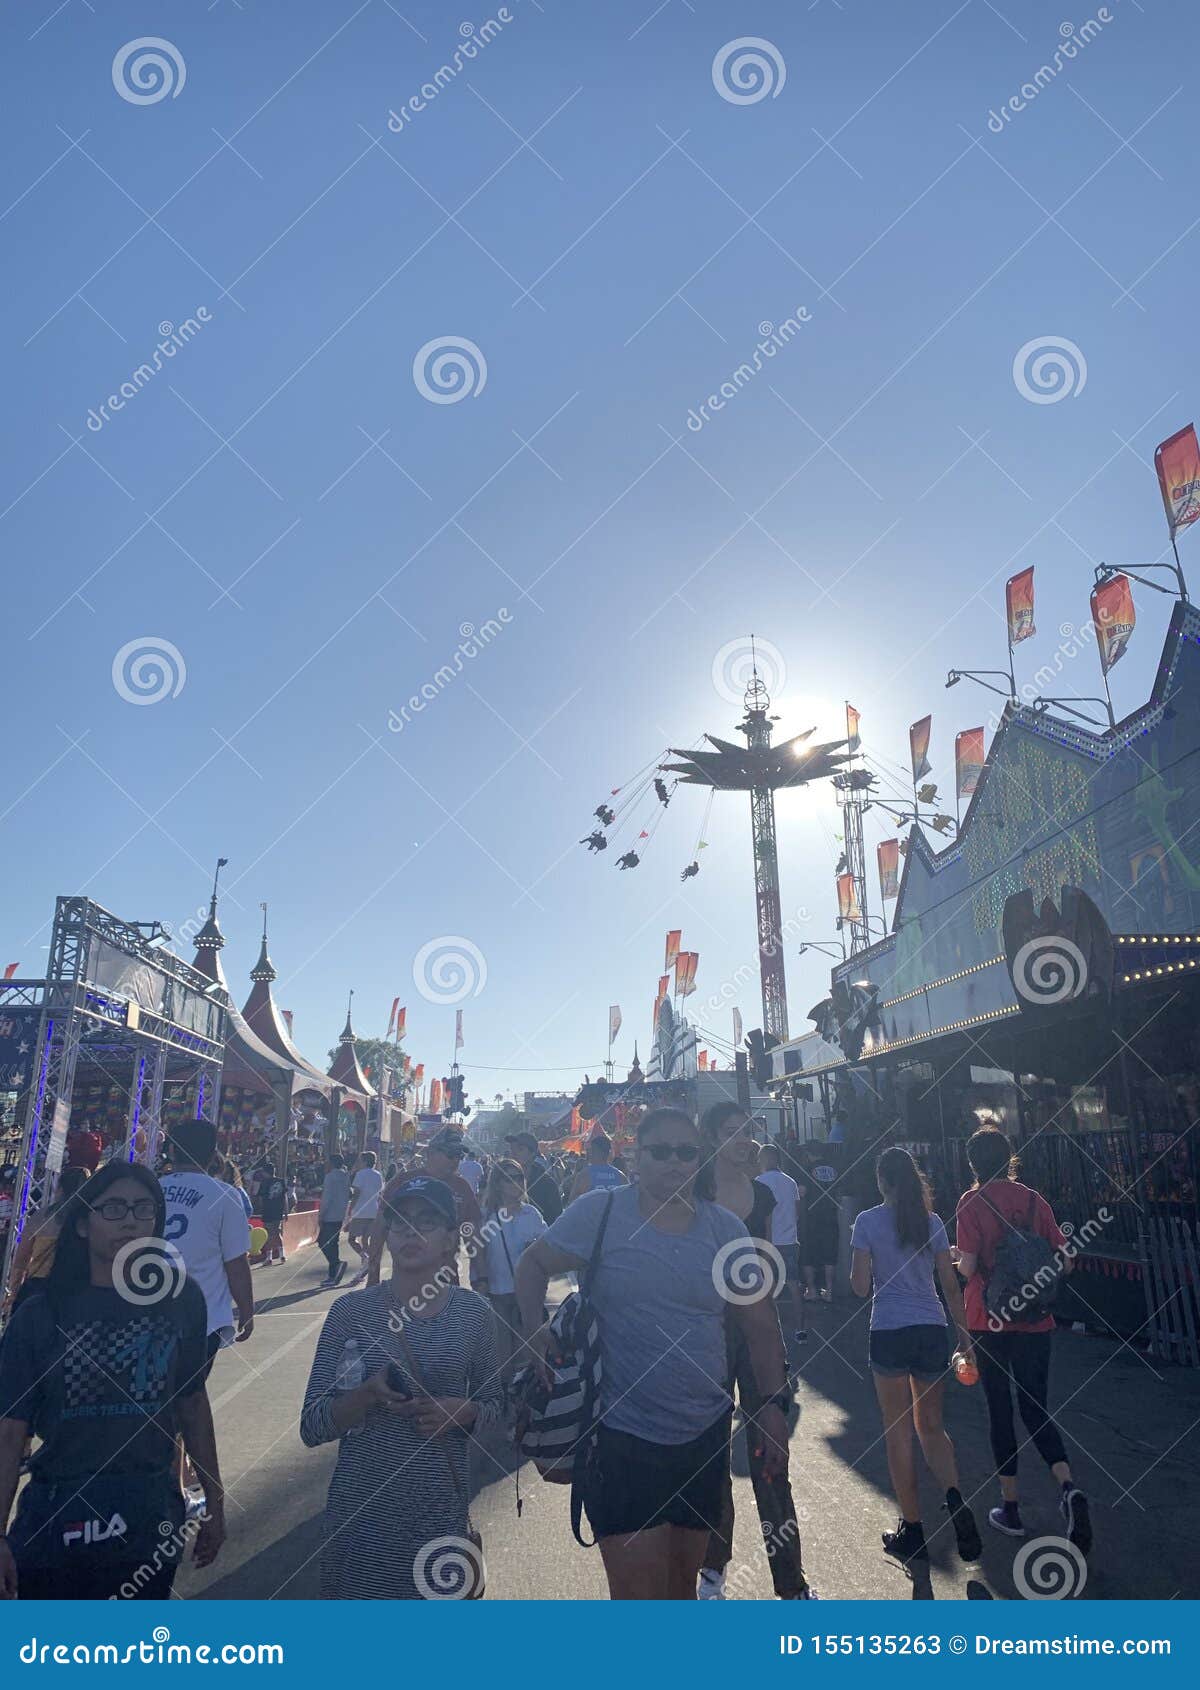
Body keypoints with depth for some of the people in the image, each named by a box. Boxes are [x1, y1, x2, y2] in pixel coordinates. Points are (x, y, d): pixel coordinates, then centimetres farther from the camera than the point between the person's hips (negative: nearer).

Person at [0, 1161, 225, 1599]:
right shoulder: (41, 1315, -8)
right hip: (57, 1518, -1)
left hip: (152, 1515, 1)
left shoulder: (181, 1298, -4)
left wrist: (214, 1501, 9)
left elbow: (192, 1401, 5)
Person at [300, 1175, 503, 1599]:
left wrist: (462, 1411, -12)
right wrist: (366, 1395, -23)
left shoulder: (473, 1313, -4)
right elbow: (312, 1427, -5)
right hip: (359, 1512, -1)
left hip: (439, 1514, 1)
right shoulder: (352, 1310, -7)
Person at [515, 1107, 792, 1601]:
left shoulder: (725, 1229, 0)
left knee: (682, 1583, 22)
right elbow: (533, 1265, -1)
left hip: (706, 1435, 4)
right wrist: (536, 1332, -17)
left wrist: (774, 1404, 1)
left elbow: (760, 1325, 7)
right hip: (622, 1435, -4)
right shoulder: (599, 1213, -11)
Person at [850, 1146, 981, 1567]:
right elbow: (950, 1284, 5)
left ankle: (912, 1531, 15)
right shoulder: (932, 1222, 3)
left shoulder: (868, 1222, -7)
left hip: (889, 1332, -3)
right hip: (932, 1330, 4)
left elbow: (860, 1287, -6)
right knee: (931, 1425, 18)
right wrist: (965, 1333, 14)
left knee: (898, 1431, 10)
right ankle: (954, 1499, -5)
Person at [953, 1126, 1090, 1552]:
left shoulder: (972, 1202, -10)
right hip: (1035, 1322, 3)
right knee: (1035, 1409, 13)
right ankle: (1068, 1487, -9)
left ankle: (1010, 1508, 18)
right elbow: (1065, 1262, 3)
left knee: (999, 1410, 10)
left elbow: (967, 1267, -17)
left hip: (990, 1321, -3)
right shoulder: (1034, 1200, 1)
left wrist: (958, 1263, 6)